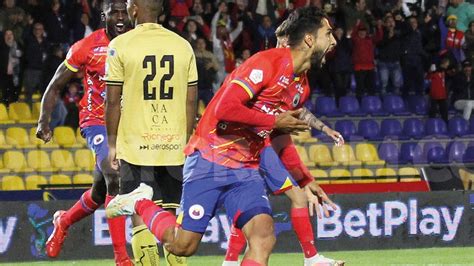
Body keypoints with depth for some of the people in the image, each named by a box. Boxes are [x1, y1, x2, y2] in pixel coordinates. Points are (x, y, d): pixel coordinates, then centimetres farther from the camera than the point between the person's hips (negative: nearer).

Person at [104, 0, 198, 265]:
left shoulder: (120, 45, -6)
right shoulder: (182, 45, 4)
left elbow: (113, 100, -5)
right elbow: (191, 100, 6)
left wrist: (112, 143, 4)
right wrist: (185, 141, 14)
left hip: (136, 144, -3)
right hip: (174, 144, 3)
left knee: (141, 215, 1)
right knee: (174, 215, 10)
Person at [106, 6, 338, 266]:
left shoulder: (301, 87, 12)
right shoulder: (267, 62, -15)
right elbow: (226, 108, -25)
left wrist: (306, 181, 23)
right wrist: (274, 122, -16)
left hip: (246, 170, 7)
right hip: (211, 160, -7)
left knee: (263, 236, -17)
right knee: (182, 245, -3)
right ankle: (141, 203, 23)